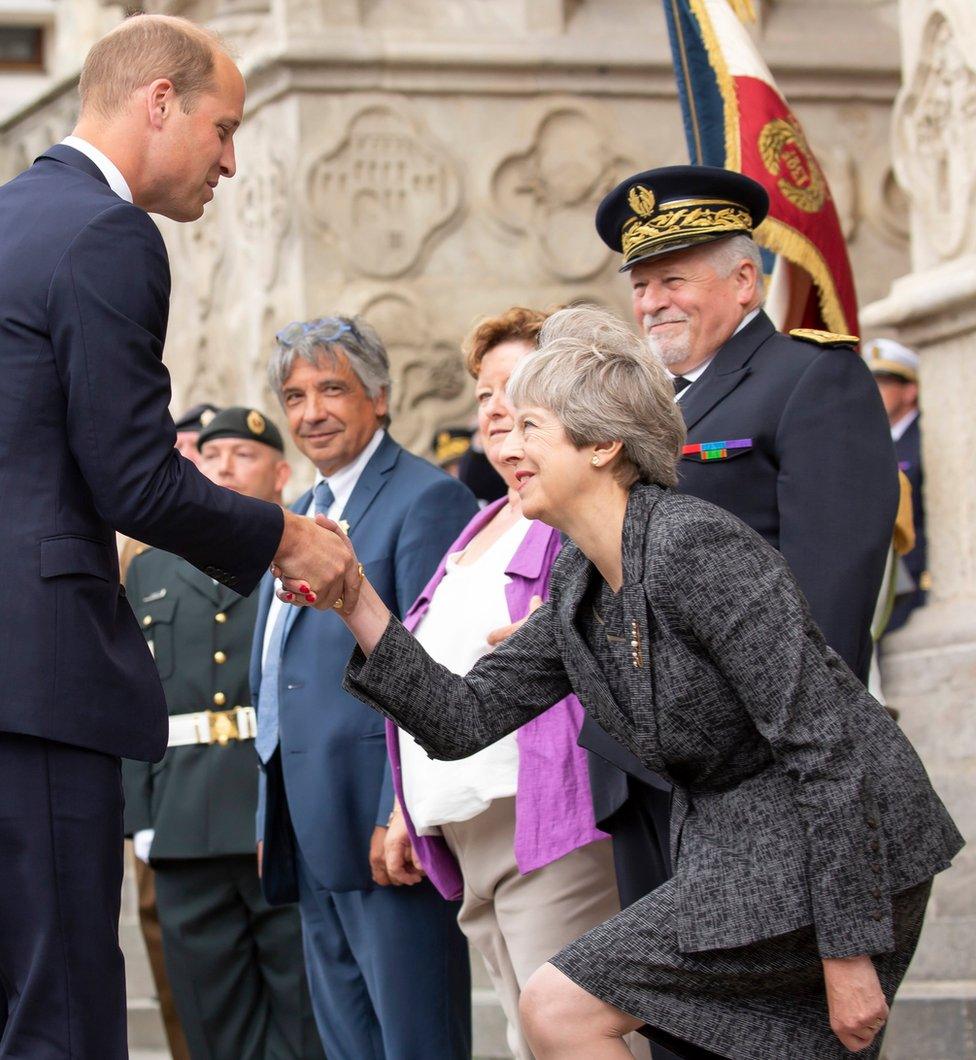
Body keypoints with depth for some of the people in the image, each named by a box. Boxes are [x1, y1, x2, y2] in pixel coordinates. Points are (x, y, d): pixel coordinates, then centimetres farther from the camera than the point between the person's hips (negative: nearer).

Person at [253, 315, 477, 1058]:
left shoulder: (427, 499, -8)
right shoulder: (299, 514, 21)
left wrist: (403, 819, -22)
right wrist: (271, 821, 18)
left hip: (385, 828, -9)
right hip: (312, 841, 9)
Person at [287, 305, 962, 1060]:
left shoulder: (696, 545, -19)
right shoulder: (577, 587, 9)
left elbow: (826, 745, -22)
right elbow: (462, 721, 7)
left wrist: (848, 953, -22)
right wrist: (359, 607, -5)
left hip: (839, 853, -9)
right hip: (730, 847, 9)